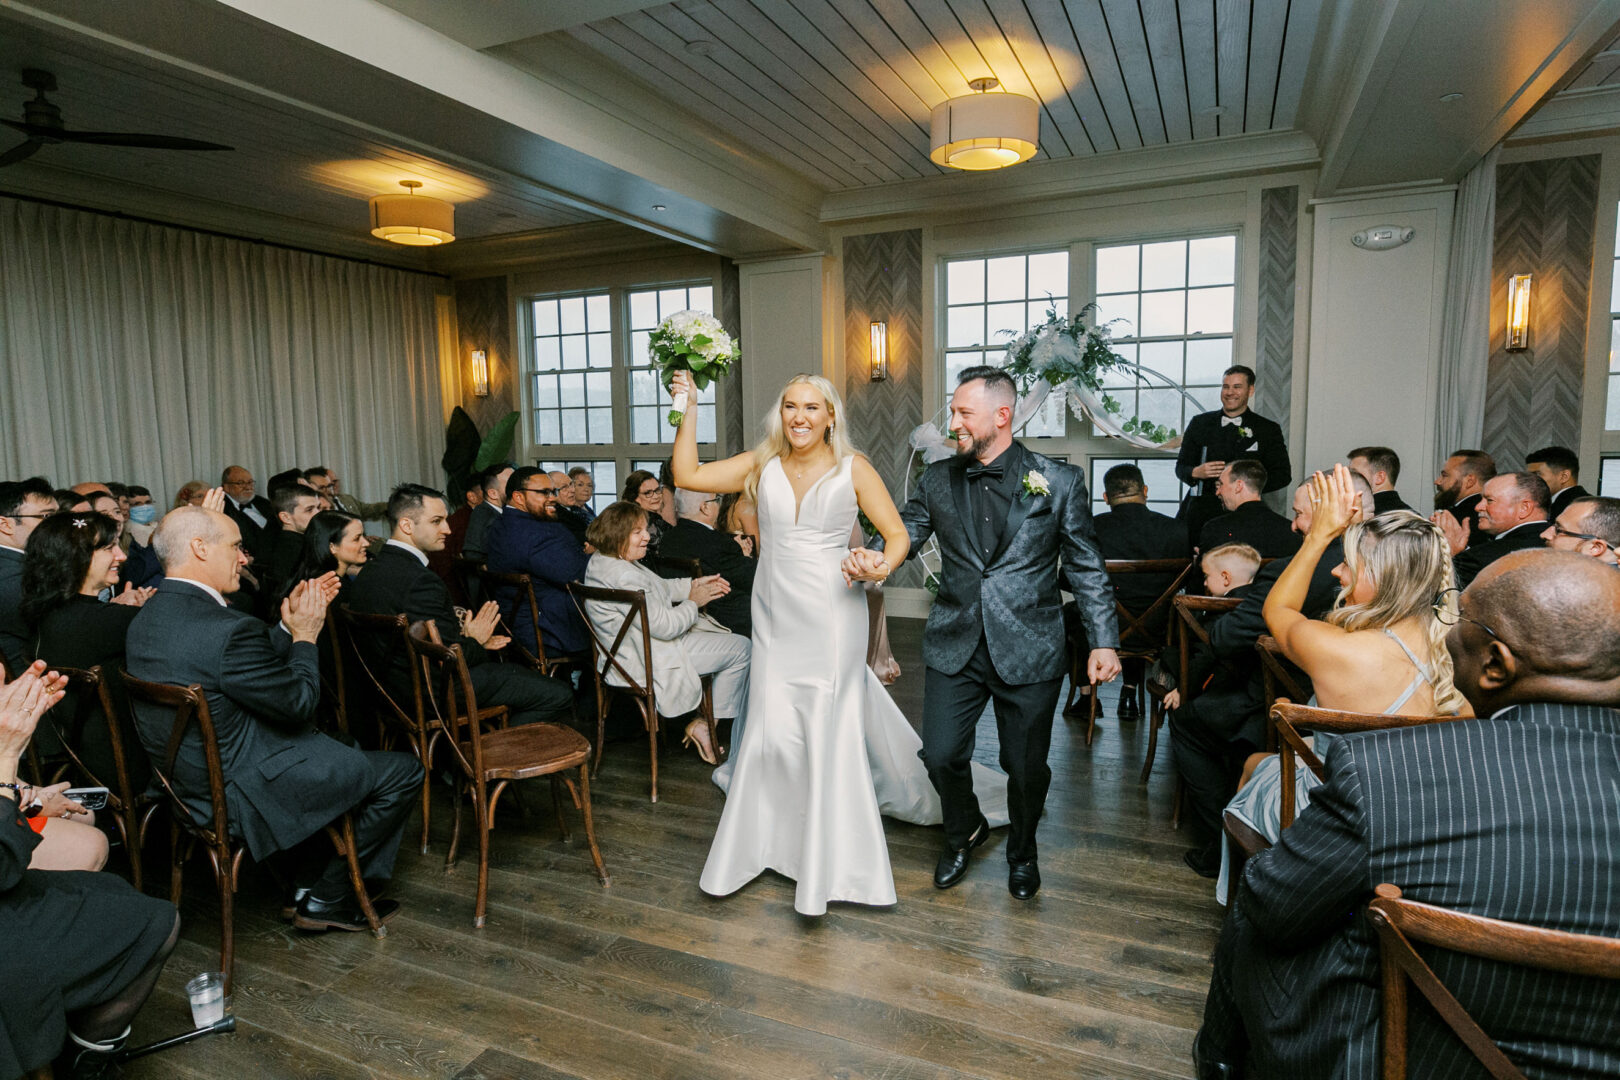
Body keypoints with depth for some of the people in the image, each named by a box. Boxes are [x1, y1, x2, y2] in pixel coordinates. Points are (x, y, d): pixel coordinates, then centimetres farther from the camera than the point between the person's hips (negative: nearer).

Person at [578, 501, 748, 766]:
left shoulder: (603, 560, 5)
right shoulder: (622, 577, -29)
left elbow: (659, 586, 17)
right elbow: (665, 627, -27)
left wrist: (694, 584, 4)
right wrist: (693, 601, -10)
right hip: (651, 660, -11)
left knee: (735, 643, 22)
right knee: (741, 649, -5)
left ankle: (704, 723, 21)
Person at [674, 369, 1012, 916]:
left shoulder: (853, 469, -3)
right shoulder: (761, 466, 4)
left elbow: (897, 534, -3)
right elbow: (687, 474, 1)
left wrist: (882, 566, -23)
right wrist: (688, 407, -3)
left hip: (832, 615, -2)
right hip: (776, 614, 3)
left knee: (829, 729, 3)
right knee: (771, 729, 5)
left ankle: (827, 865, 18)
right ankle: (762, 841, 27)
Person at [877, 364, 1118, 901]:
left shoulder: (1059, 481, -2)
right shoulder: (938, 479, 5)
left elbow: (1086, 568, 0)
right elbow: (905, 533, 6)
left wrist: (1103, 641, -5)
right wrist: (874, 557, -18)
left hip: (1029, 650, -2)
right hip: (954, 645, 2)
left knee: (1026, 765, 9)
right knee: (941, 755, 3)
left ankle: (1022, 851, 40)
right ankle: (964, 831, 36)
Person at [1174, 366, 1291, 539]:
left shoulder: (1268, 430, 9)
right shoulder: (1200, 423, 13)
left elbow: (1283, 474, 6)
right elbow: (1181, 467, 13)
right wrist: (1196, 472, -10)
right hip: (1199, 513, 1)